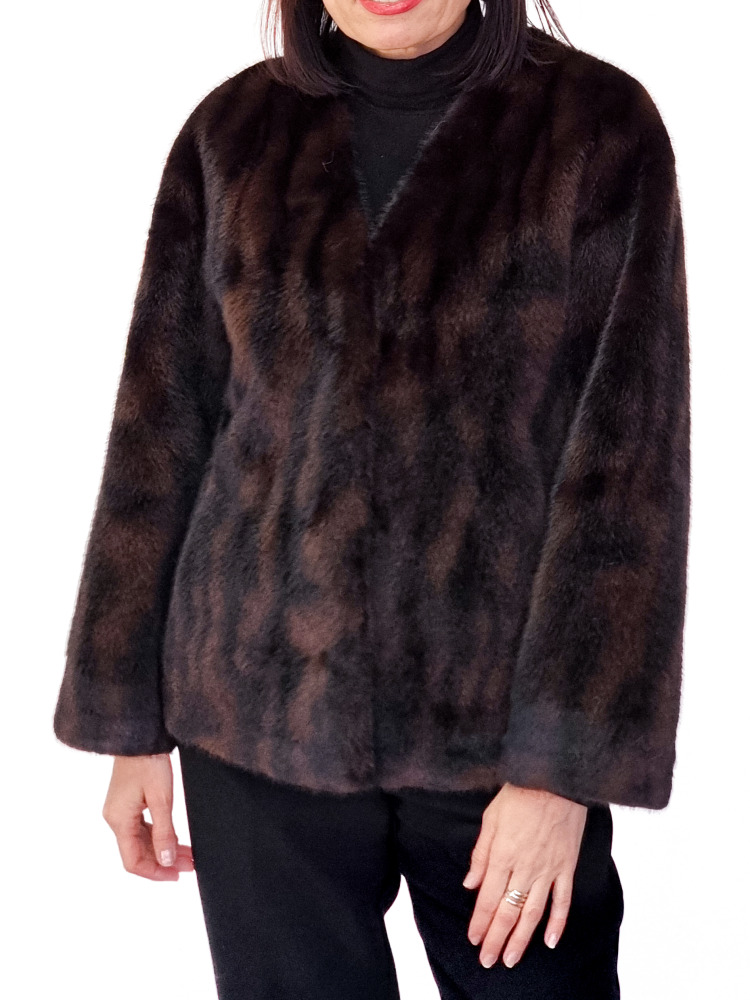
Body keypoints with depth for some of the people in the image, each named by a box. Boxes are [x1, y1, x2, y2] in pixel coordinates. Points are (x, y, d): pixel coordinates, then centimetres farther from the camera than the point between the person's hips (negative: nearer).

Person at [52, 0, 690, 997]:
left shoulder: (599, 127, -6)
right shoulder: (234, 131, 1)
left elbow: (628, 464, -9)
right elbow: (162, 433, 4)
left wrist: (564, 762, -13)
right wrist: (132, 723, 5)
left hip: (500, 723, -1)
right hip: (263, 714, 2)